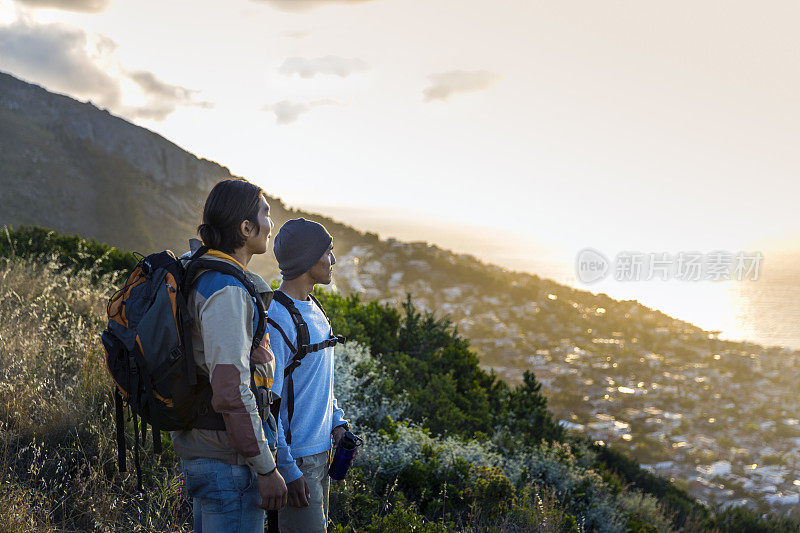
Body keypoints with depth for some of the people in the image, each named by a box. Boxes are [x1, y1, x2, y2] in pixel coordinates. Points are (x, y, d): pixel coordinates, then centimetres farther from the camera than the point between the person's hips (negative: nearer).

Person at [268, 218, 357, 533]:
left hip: (320, 452, 9)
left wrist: (337, 424, 11)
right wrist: (287, 469, -20)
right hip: (295, 459, -9)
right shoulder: (275, 321, -19)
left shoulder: (314, 309, 11)